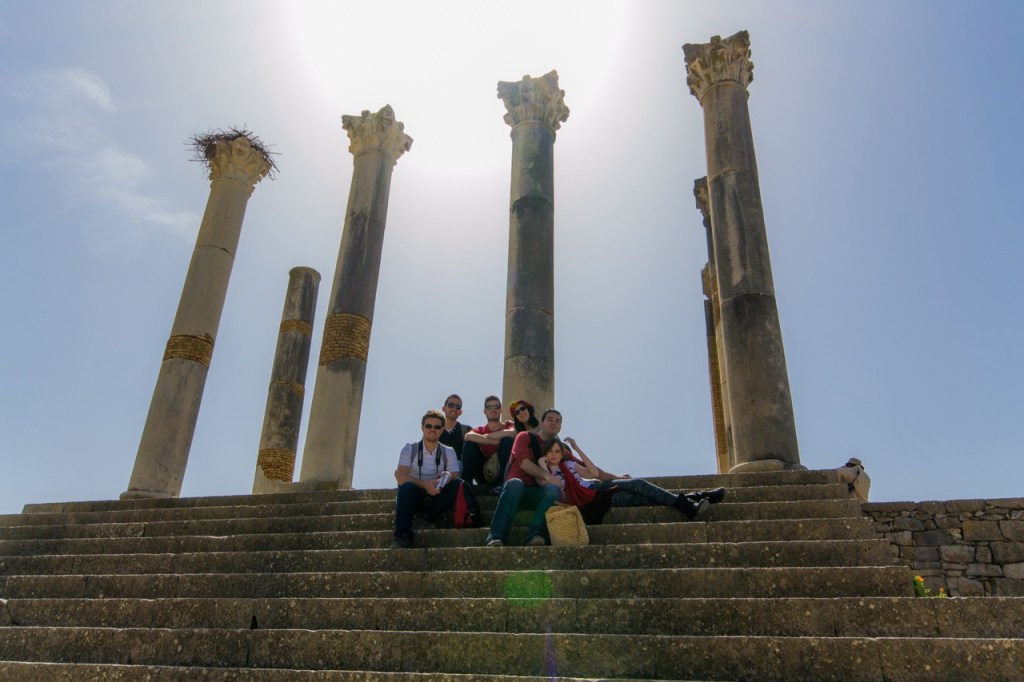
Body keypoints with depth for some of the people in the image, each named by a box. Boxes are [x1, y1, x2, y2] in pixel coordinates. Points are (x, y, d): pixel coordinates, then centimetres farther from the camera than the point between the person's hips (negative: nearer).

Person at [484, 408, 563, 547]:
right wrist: (545, 475, -21)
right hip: (515, 489, -3)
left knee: (554, 489, -29)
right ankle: (495, 537, -45)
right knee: (515, 483, -38)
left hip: (535, 494, 3)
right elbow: (522, 461, -7)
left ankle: (536, 535, -44)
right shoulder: (525, 437, 12)